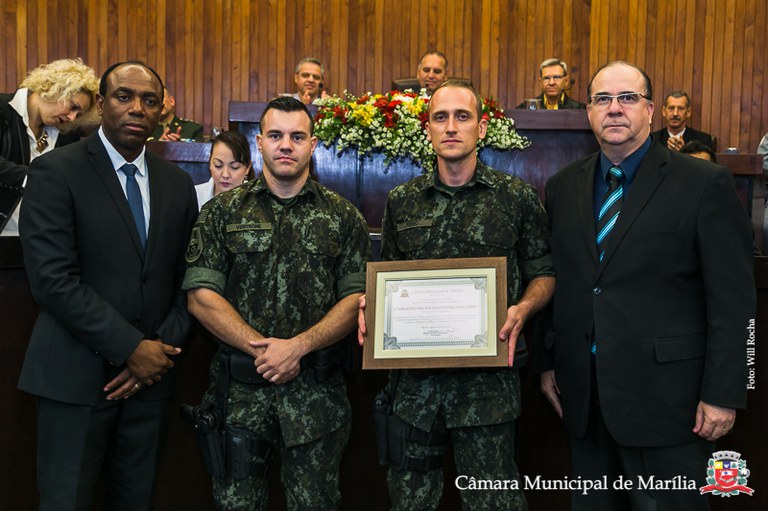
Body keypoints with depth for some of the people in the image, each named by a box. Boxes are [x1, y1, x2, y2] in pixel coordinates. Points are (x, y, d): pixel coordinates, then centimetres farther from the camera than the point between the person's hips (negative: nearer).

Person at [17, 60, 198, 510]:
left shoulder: (178, 183, 9)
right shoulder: (56, 171, -6)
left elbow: (187, 279, 9)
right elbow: (53, 279, -15)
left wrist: (163, 349, -5)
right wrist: (132, 348, -15)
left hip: (150, 373, 4)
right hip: (77, 375, -4)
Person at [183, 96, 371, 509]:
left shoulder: (344, 218, 5)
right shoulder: (222, 212, 4)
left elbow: (357, 299, -2)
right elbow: (201, 296, -3)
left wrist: (298, 346, -14)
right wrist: (260, 348, -12)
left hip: (317, 392, 0)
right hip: (240, 389, 0)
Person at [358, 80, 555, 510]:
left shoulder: (518, 198, 1)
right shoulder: (402, 202, 9)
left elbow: (543, 273, 5)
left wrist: (523, 308, -14)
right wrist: (373, 306, -4)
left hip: (487, 377, -3)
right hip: (414, 376, 3)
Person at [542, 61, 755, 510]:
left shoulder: (706, 184, -7)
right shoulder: (563, 187, 8)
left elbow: (733, 300, -9)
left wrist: (723, 394, -11)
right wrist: (549, 363, 9)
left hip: (665, 400, -4)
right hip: (584, 396, 5)